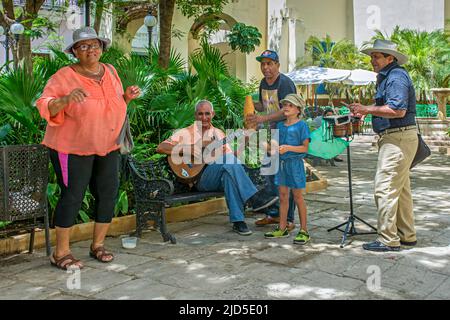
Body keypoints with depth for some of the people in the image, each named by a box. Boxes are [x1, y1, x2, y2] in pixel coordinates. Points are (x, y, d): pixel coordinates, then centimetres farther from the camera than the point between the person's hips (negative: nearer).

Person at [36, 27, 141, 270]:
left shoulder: (110, 72, 8)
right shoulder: (64, 76, -10)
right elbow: (45, 107, -15)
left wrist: (127, 96, -1)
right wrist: (66, 99, -34)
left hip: (107, 147, 6)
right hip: (73, 148, -6)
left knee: (108, 194, 6)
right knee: (72, 196, -4)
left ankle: (98, 245, 22)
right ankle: (61, 253, 9)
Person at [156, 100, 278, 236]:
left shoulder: (218, 133, 19)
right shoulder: (186, 133, 5)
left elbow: (230, 155, 12)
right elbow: (160, 148, -5)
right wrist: (188, 150, -14)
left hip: (220, 178, 4)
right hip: (199, 178, -4)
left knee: (229, 175, -34)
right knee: (227, 160, -30)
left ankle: (238, 221, -32)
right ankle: (255, 197, -31)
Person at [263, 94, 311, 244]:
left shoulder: (301, 125, -8)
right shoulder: (280, 125, 11)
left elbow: (305, 148, -12)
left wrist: (288, 148, -23)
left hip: (295, 163, -6)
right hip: (281, 162, 6)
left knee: (297, 196, 0)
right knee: (282, 196, 11)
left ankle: (304, 231, 8)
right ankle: (282, 228, 21)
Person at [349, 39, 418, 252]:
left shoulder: (396, 77, -14)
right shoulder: (387, 77, 19)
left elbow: (398, 110, -25)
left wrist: (368, 109, -21)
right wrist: (366, 111, 10)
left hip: (398, 138, -11)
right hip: (396, 138, 11)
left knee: (385, 188, -10)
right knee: (400, 189, 15)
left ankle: (388, 240, -5)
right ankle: (406, 236, 24)